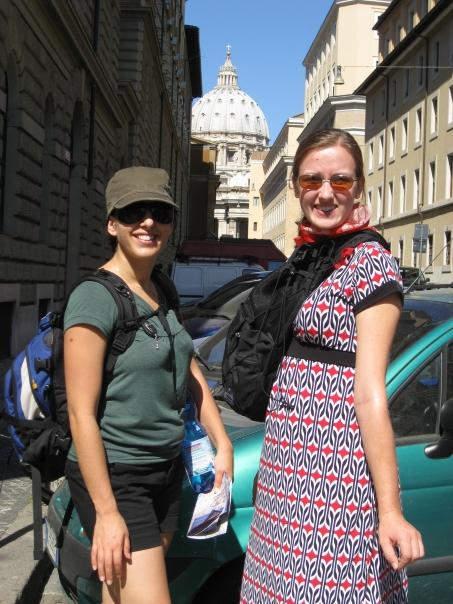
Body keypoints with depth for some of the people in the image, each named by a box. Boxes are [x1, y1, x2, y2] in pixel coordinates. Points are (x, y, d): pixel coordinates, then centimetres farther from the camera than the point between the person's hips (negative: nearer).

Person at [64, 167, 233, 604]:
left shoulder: (161, 294, 8)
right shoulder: (95, 297, -16)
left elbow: (191, 375, 16)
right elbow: (81, 413, -19)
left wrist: (222, 445, 11)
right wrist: (106, 512, -19)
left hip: (166, 469, 7)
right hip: (115, 477, -7)